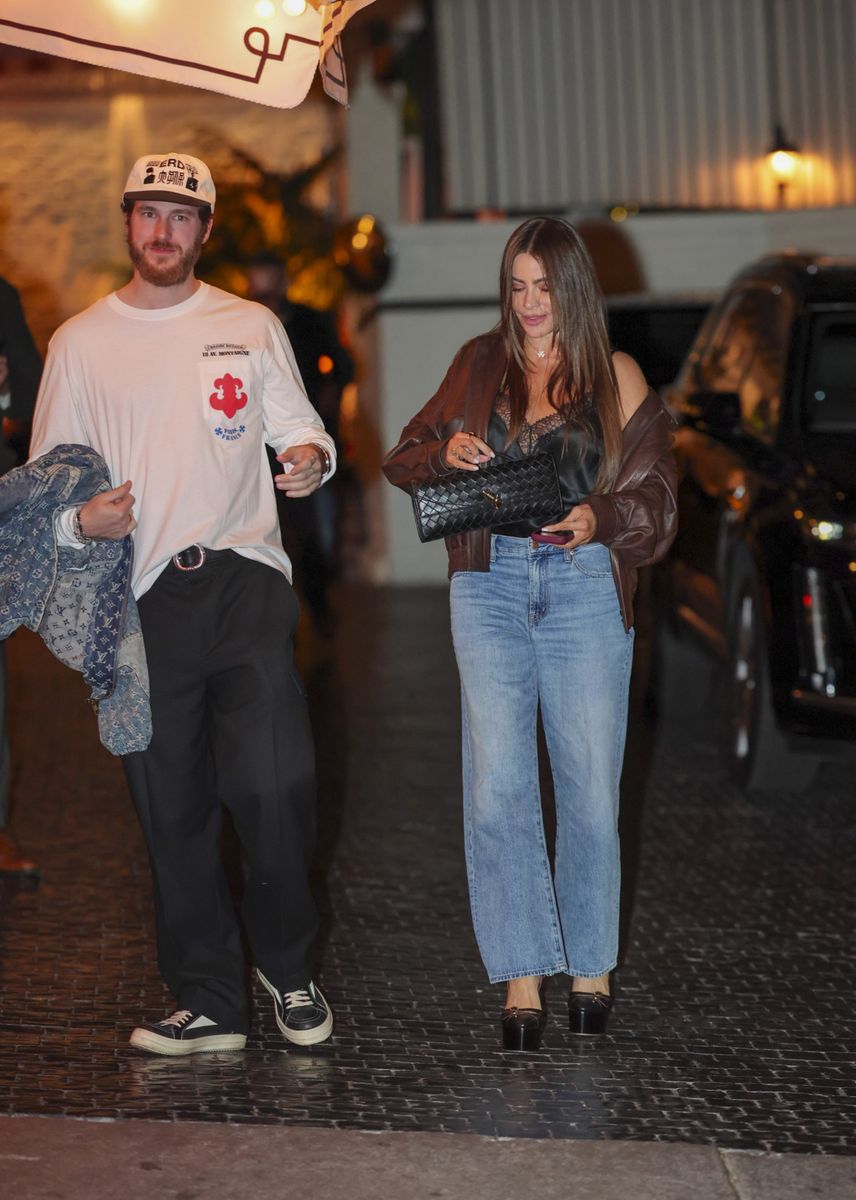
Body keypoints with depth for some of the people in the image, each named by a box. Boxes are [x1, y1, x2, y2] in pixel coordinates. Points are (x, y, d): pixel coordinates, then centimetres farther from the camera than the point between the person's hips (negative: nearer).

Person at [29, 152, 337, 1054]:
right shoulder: (79, 343, 10)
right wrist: (78, 519, -10)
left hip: (243, 576, -1)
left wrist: (311, 457, -11)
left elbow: (300, 426, 13)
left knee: (272, 783, -15)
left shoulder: (250, 327, 11)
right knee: (171, 809, 5)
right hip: (142, 598, 1)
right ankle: (208, 1004, 16)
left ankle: (288, 966, 9)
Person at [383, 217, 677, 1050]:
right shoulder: (479, 366, 13)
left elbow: (654, 495, 4)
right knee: (499, 784, -8)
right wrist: (447, 454, -5)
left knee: (590, 787, 1)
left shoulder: (617, 379, 8)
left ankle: (591, 966, 17)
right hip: (491, 583, 1)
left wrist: (599, 517, -17)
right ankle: (522, 977, -4)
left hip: (586, 586, -1)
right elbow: (405, 457, 17)